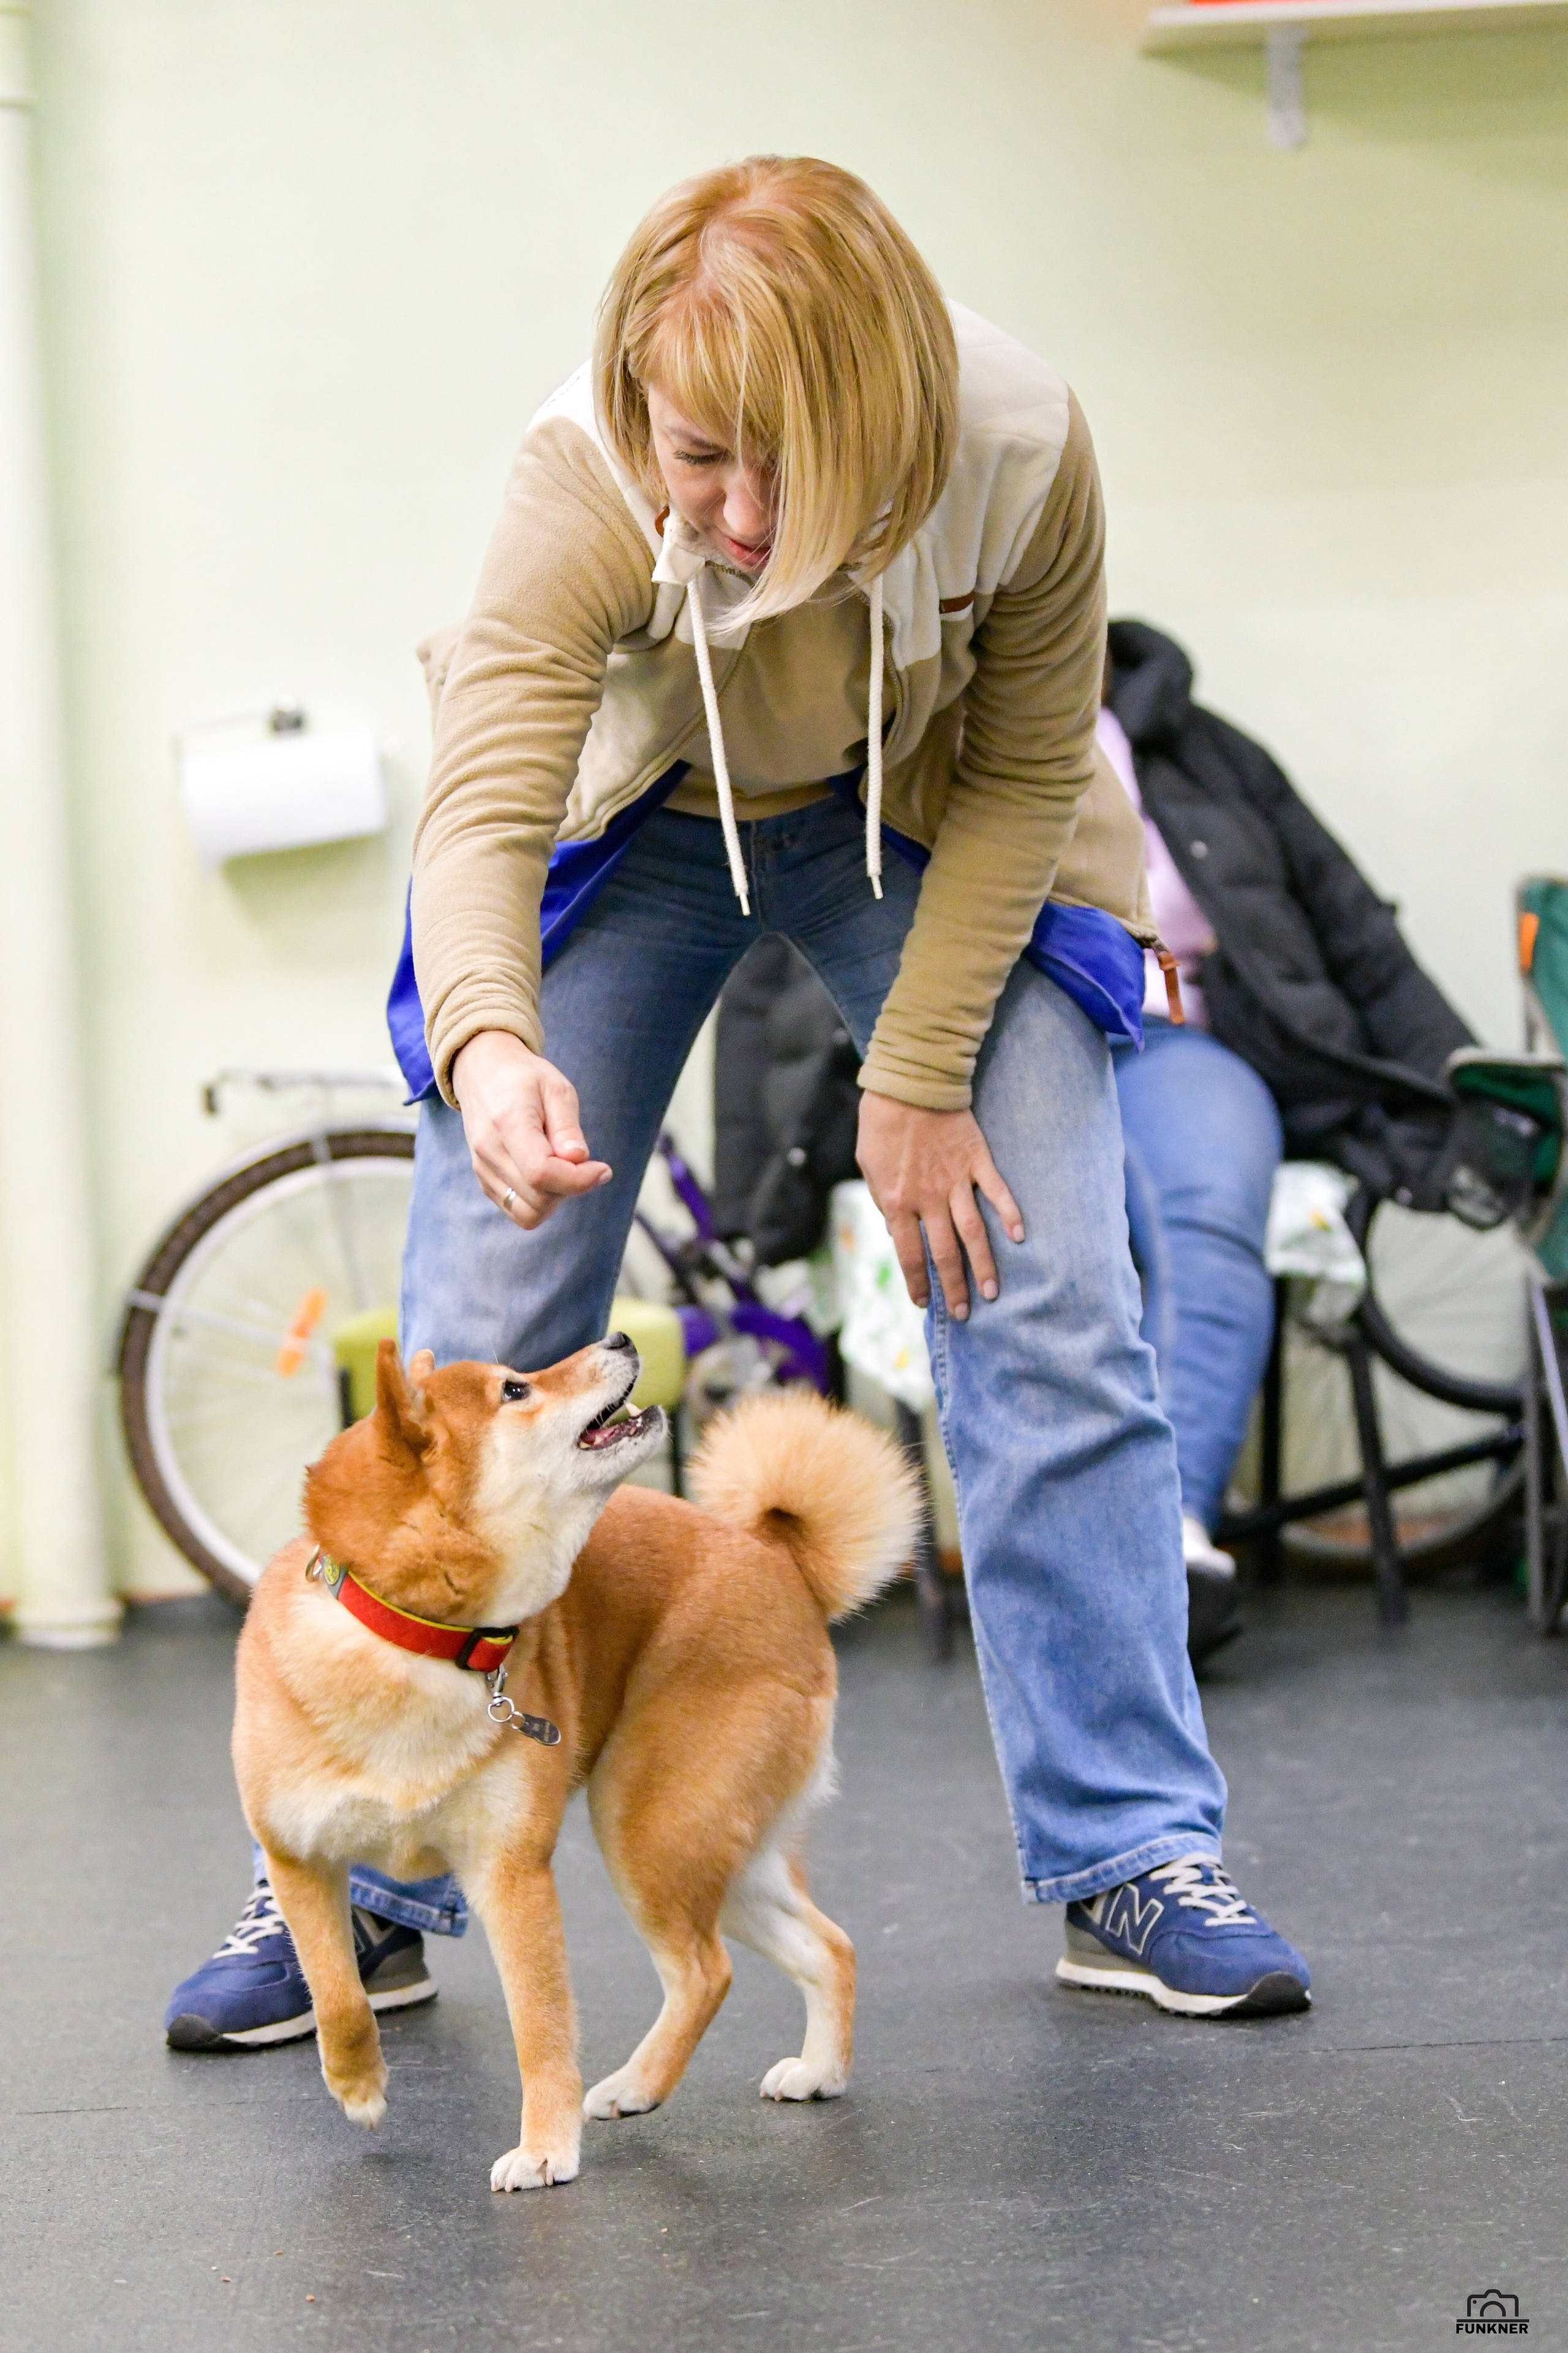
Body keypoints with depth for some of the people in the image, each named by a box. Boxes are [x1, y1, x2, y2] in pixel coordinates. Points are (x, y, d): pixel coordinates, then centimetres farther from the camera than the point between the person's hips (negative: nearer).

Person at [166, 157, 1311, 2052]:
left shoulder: (1018, 446, -32)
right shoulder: (580, 483, -35)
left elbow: (1026, 771, -17)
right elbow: (486, 802, -43)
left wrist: (919, 1077, -20)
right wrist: (487, 1047, -64)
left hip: (930, 830, 1)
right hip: (632, 826, 0)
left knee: (1049, 1312, -12)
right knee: (473, 1351, -5)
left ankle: (1132, 1860, 0)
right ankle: (360, 1886, 7)